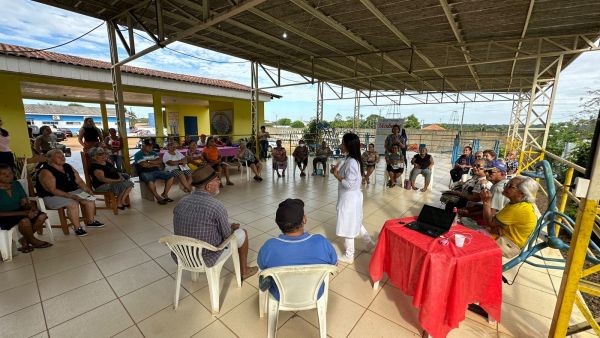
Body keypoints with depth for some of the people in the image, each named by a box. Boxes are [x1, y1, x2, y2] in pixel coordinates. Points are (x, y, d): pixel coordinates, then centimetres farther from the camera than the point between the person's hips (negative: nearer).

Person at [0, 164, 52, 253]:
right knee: (25, 220, -33)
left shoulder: (16, 184, 4)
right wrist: (24, 213, -28)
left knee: (42, 216, -17)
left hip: (18, 211, 6)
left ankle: (25, 239, -1)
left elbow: (25, 203, 3)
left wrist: (31, 207, -20)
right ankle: (33, 241, -7)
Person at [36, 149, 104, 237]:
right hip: (52, 197, -7)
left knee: (90, 200, -12)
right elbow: (52, 190, -22)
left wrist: (87, 190, -8)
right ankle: (77, 228, -19)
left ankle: (90, 221, 5)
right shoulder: (45, 172, -15)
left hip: (73, 192, 7)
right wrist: (70, 196, -30)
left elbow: (79, 181, 9)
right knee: (73, 204, -31)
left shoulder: (68, 167, 6)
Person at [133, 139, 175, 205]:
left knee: (170, 176, -13)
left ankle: (165, 194, -7)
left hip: (156, 171, 6)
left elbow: (159, 161, 2)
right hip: (145, 173, -6)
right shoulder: (138, 155, 1)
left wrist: (149, 161, -10)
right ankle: (158, 198, -23)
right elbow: (144, 165, -14)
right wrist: (155, 164, -2)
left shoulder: (153, 153, 18)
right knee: (150, 181, -39)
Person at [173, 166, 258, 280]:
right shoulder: (217, 206, -27)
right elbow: (227, 236, -14)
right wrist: (233, 227, 10)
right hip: (207, 260, -6)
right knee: (242, 233, 13)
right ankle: (244, 271, 32)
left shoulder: (181, 203, -8)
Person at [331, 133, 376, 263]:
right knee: (355, 223, 27)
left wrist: (336, 175, -20)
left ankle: (349, 256, 25)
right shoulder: (352, 159, 4)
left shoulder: (351, 162, -26)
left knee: (348, 227, 7)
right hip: (351, 197, 10)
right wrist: (338, 171, 2)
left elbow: (349, 184, -27)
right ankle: (369, 242, 41)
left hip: (349, 199, -9)